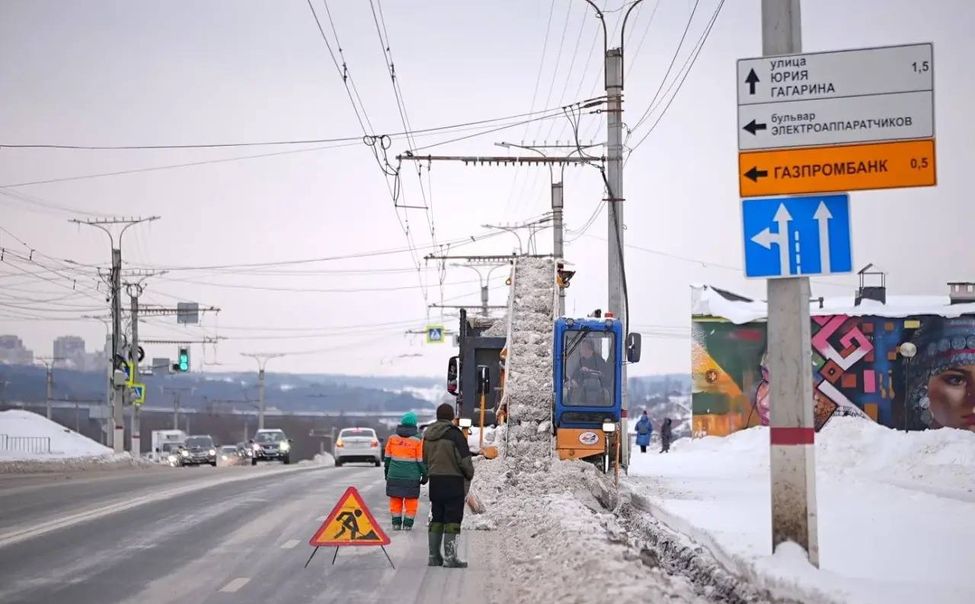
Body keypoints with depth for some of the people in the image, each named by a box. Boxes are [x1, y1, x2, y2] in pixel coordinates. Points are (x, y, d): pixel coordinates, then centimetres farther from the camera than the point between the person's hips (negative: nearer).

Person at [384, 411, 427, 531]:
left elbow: (387, 457, 9)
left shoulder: (392, 438, 2)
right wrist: (425, 475, 6)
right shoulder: (417, 441, -8)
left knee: (395, 500, 11)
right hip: (411, 476, -3)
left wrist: (387, 471, 22)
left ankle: (396, 523, 12)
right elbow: (421, 460, -5)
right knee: (411, 501, 6)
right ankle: (408, 524, 3)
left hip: (394, 475, 3)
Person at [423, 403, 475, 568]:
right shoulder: (454, 434, -13)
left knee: (436, 519, 13)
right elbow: (465, 460, -13)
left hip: (434, 482, 7)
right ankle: (450, 557, -7)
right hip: (453, 482, -7)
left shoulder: (427, 435, 9)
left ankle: (434, 556, 16)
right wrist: (470, 474, 3)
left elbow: (424, 459, 13)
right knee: (452, 519, -4)